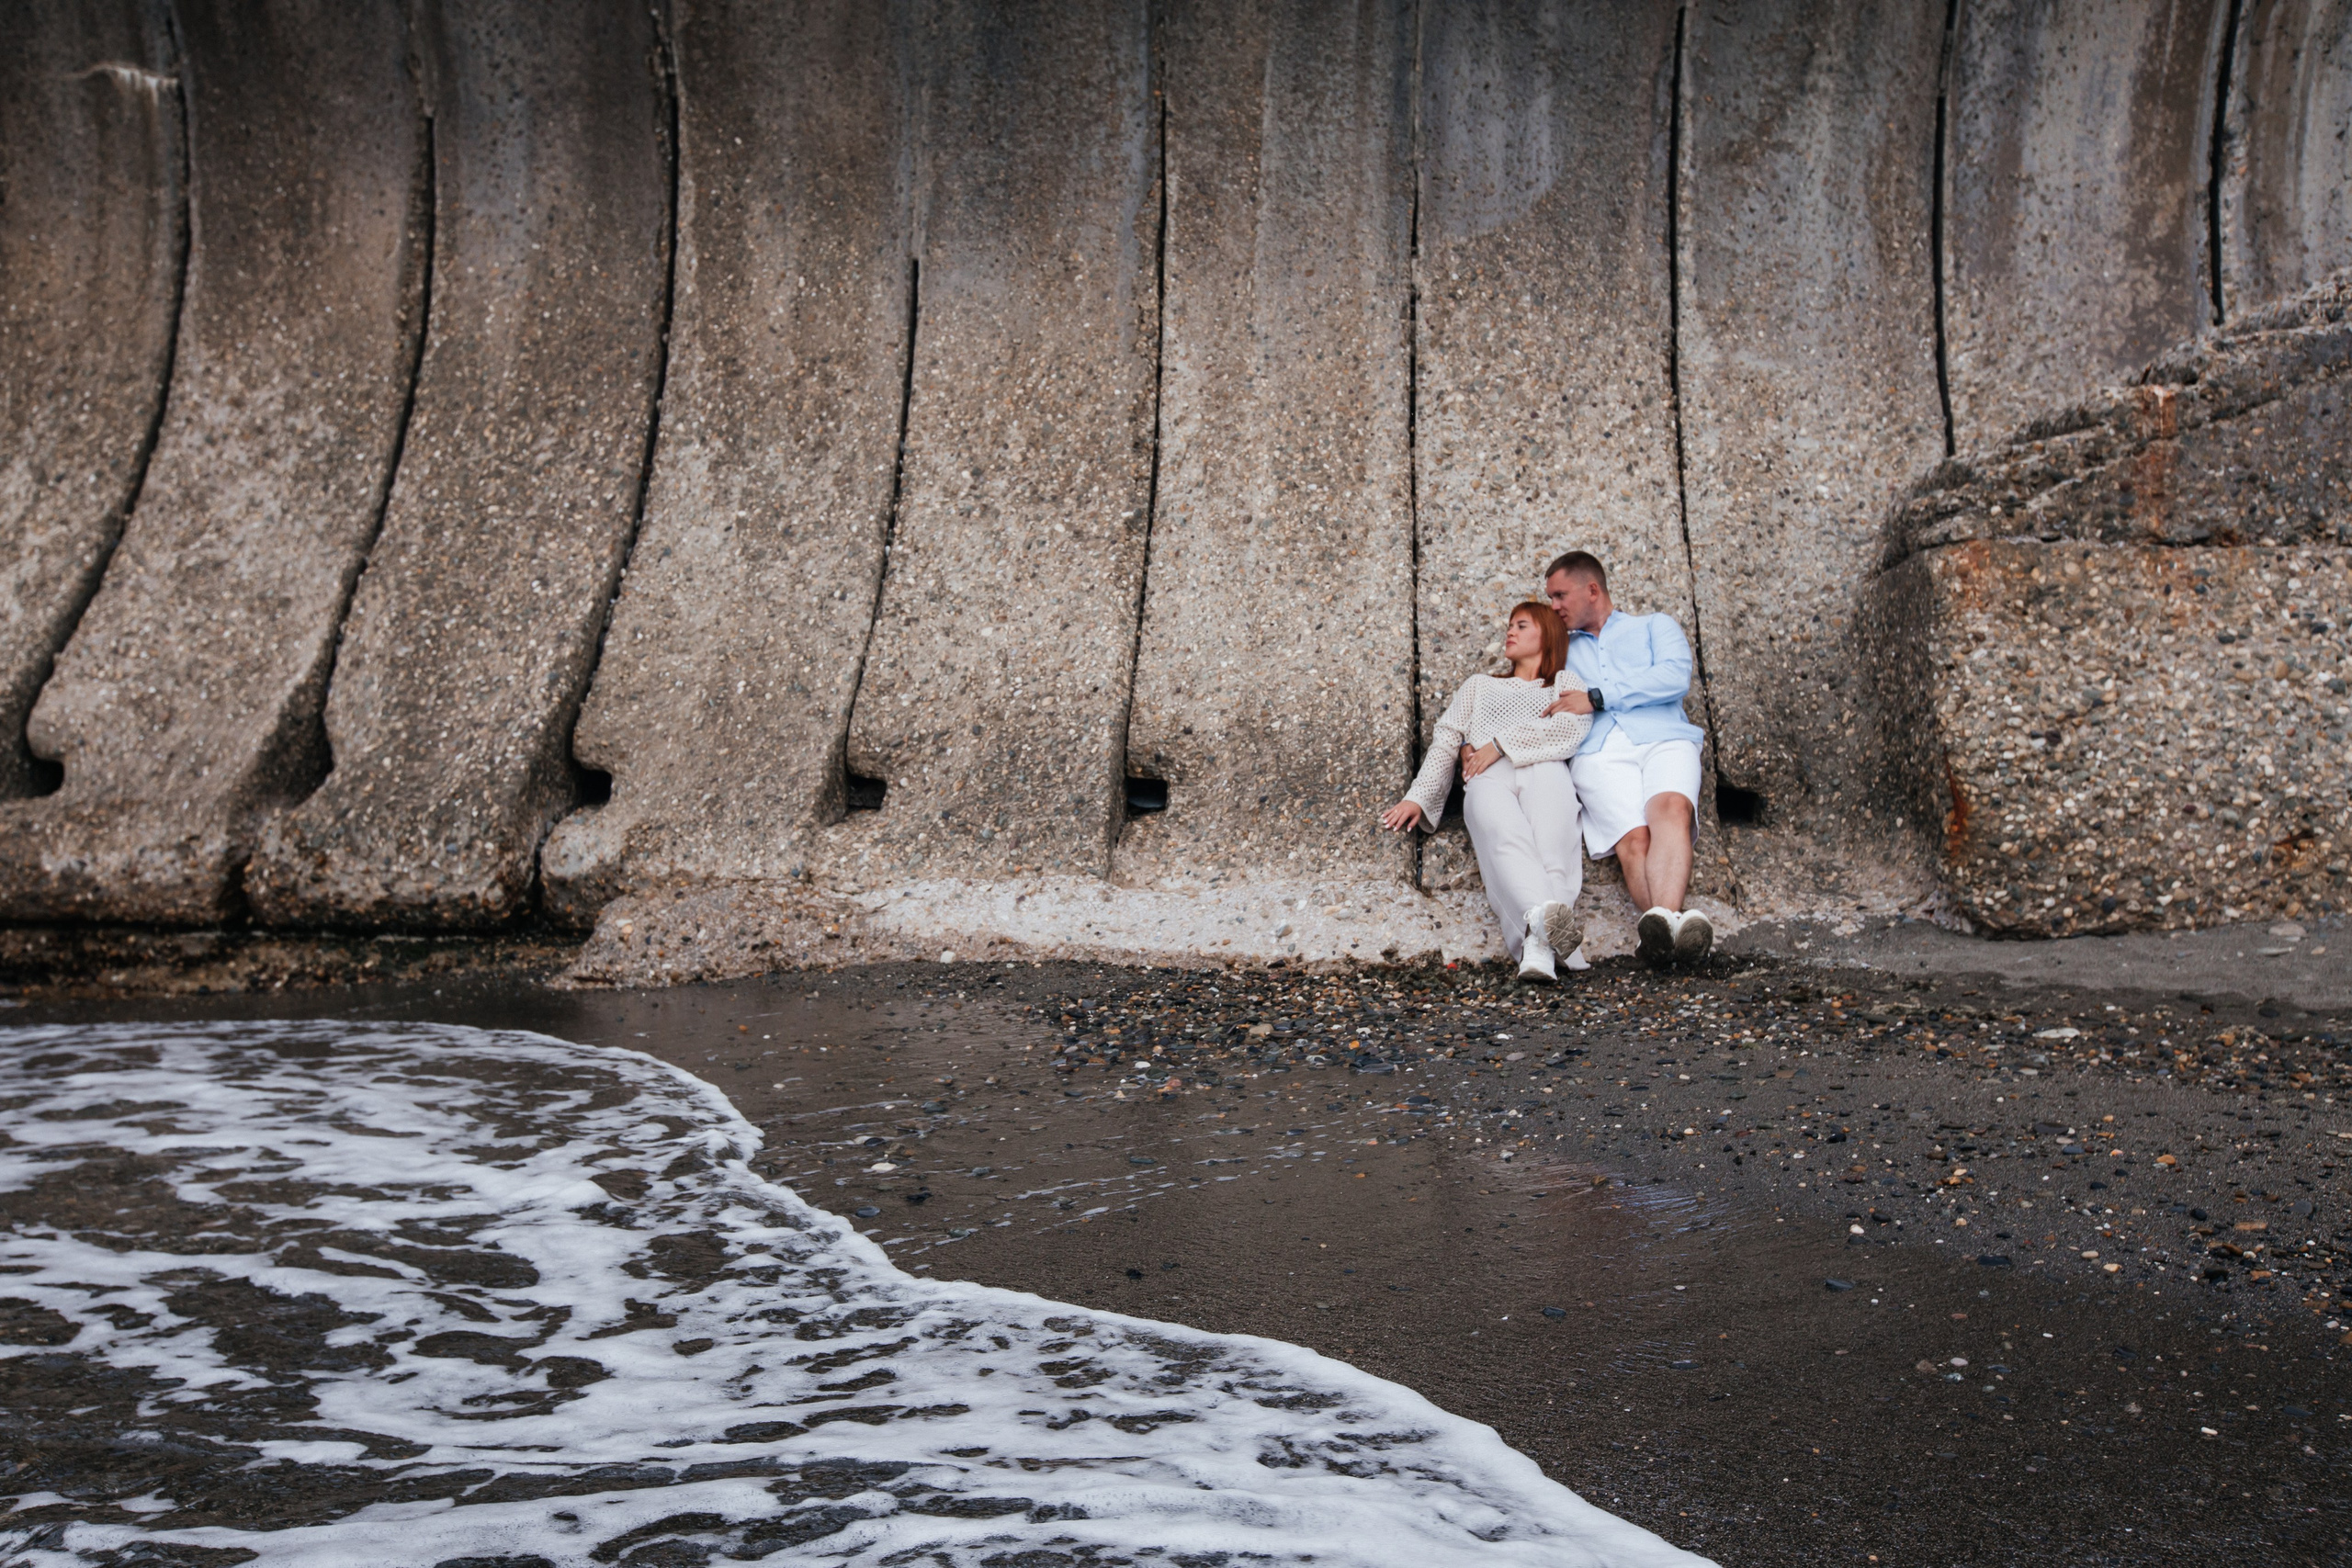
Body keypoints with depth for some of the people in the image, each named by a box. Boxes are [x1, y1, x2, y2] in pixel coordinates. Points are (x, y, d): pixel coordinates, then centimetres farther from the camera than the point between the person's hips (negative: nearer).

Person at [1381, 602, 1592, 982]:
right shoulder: (1480, 686, 42)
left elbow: (1572, 729, 9)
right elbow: (1446, 742, 29)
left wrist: (1502, 743, 0)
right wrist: (1417, 797, 12)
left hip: (1543, 770, -1)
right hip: (1488, 780, 1)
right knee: (1504, 833, -39)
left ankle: (1538, 945, -63)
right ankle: (1545, 916, -67)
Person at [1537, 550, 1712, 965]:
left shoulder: (1655, 627, 26)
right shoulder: (1561, 653, 37)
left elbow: (1675, 676, 5)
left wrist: (1597, 697, -1)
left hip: (1663, 740, -1)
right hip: (1598, 753, 2)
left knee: (1671, 807, -37)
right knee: (1634, 837, -31)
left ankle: (1662, 917, -61)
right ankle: (1673, 928, -55)